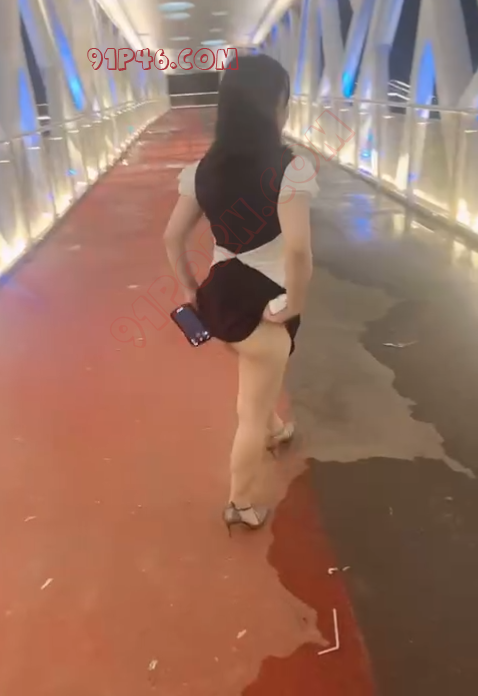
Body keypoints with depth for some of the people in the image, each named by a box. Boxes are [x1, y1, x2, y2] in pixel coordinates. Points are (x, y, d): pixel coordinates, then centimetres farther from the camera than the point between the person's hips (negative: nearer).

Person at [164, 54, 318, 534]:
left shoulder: (204, 169, -1)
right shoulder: (290, 169, -21)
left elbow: (172, 237, 3)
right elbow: (298, 249, -33)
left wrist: (190, 290, 14)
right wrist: (294, 303, -17)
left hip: (220, 295, 7)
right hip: (263, 303, -7)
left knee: (260, 378, 35)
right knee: (251, 412, 11)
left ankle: (275, 428, 62)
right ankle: (240, 506, 29)